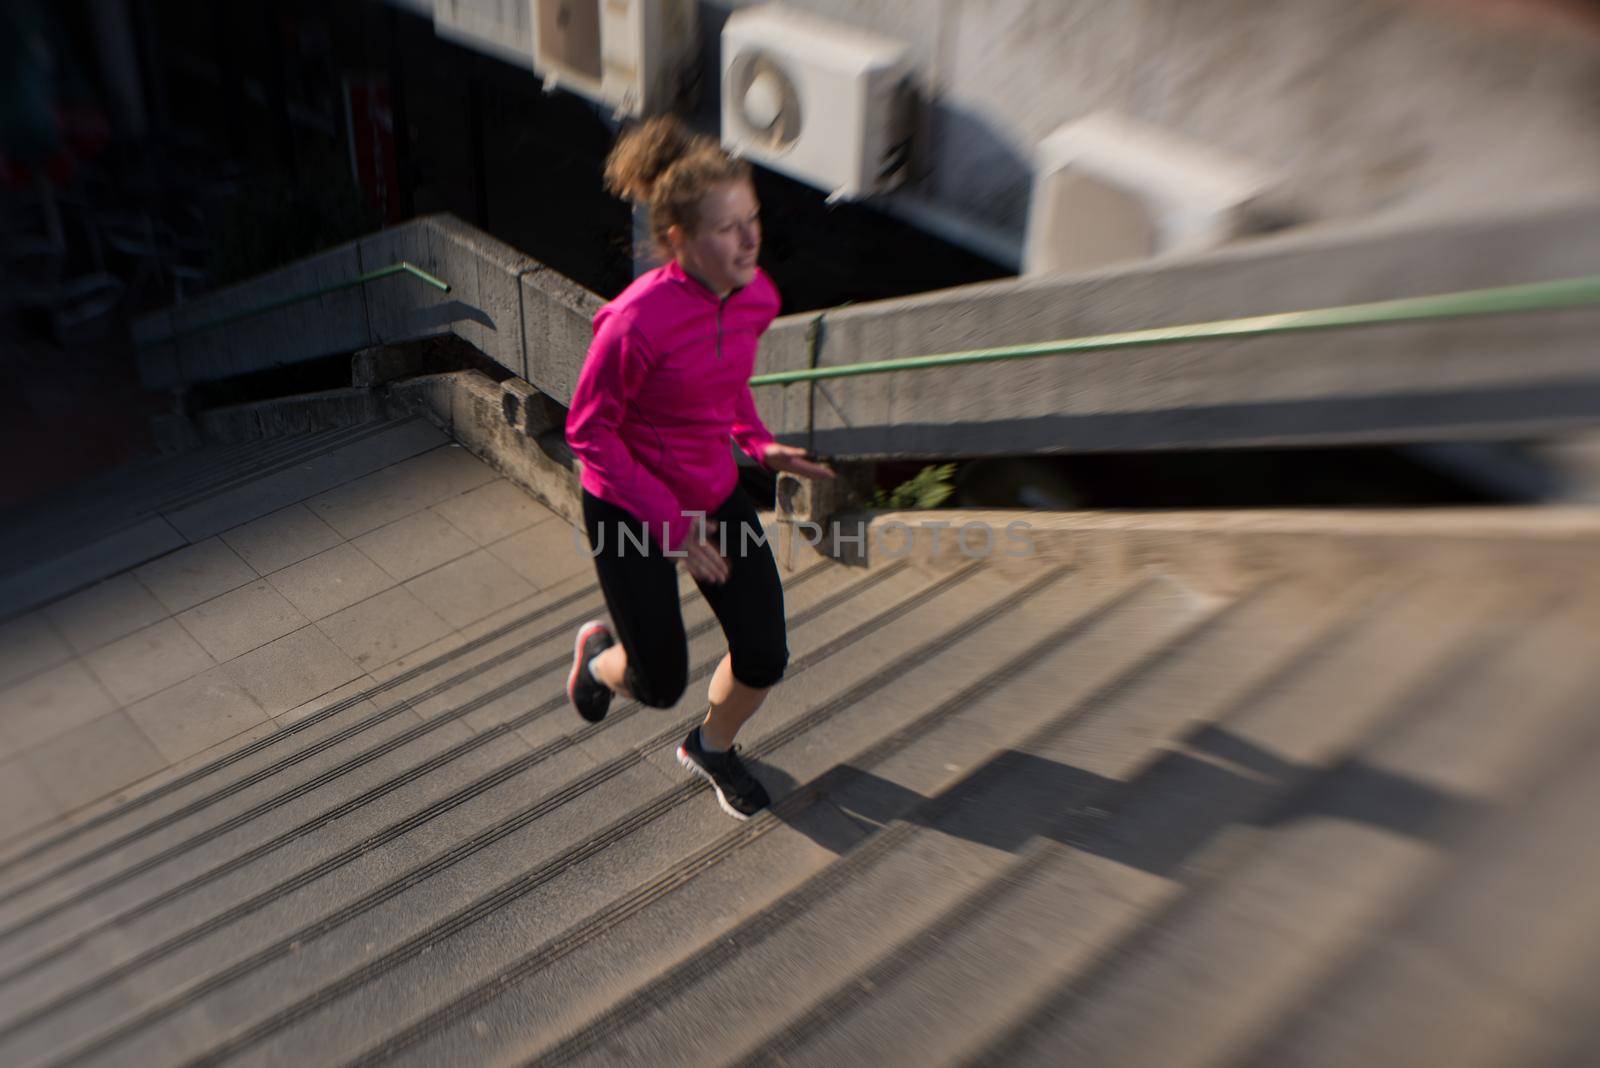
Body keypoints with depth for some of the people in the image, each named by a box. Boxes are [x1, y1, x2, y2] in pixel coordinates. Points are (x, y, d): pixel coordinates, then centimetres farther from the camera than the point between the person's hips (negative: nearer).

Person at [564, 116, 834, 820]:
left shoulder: (756, 298, -9)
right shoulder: (637, 321, -30)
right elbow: (588, 430, -21)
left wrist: (759, 444, -4)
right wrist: (670, 525, -22)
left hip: (713, 494, 6)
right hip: (628, 506, -5)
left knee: (764, 661, 4)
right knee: (661, 685, 4)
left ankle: (712, 747, 38)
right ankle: (600, 653, 42)